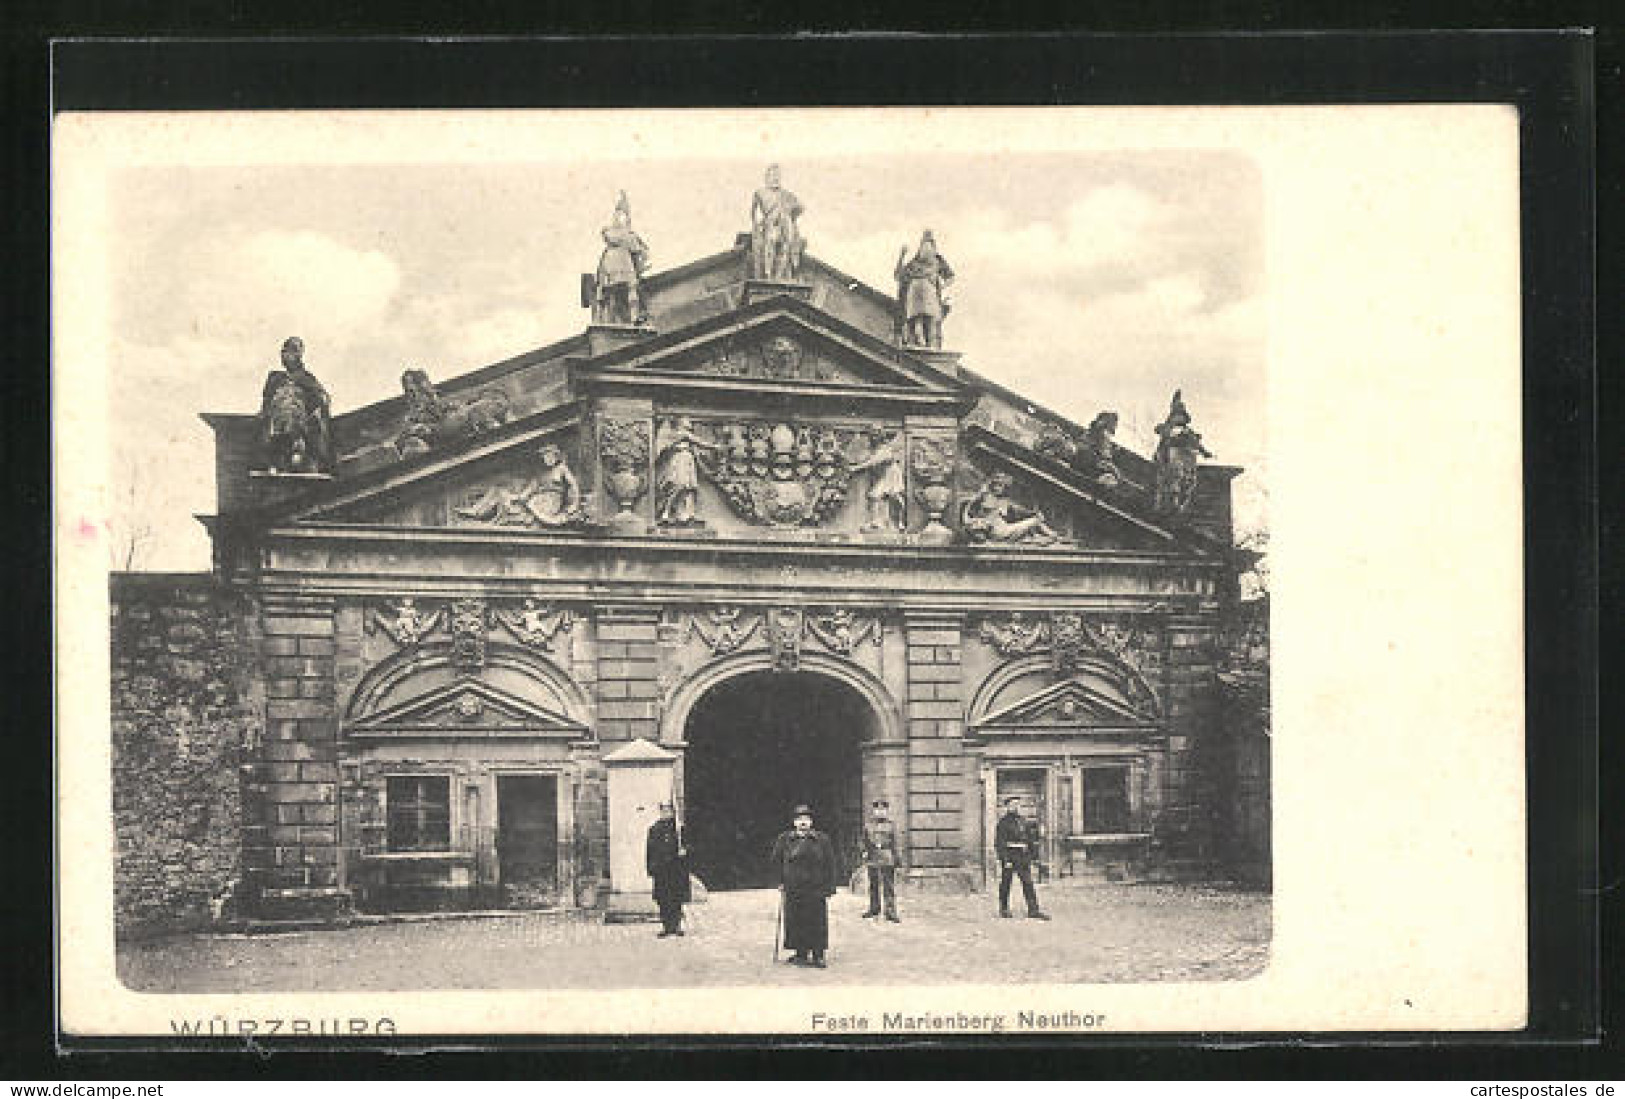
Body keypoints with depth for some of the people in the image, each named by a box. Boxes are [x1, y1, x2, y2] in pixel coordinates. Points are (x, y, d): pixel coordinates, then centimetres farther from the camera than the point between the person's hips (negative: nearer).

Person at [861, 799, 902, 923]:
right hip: (873, 860, 3)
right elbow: (865, 843, 13)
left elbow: (895, 844, 4)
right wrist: (865, 857, 8)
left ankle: (891, 912, -4)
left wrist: (897, 859, 1)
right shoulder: (869, 826, 9)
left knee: (889, 887, -4)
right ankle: (874, 909, 23)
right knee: (873, 886, 10)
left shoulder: (891, 826, 4)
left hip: (888, 860, -3)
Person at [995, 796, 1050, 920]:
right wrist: (1006, 859, -18)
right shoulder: (1003, 822, -6)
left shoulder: (1022, 822, 15)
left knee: (1028, 882, -3)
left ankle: (1033, 911, -7)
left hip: (1023, 857, 6)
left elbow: (1029, 840, 20)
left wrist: (1029, 857, 15)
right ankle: (1004, 911, 13)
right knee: (1005, 884, 3)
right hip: (1009, 855, -6)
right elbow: (1000, 842, -11)